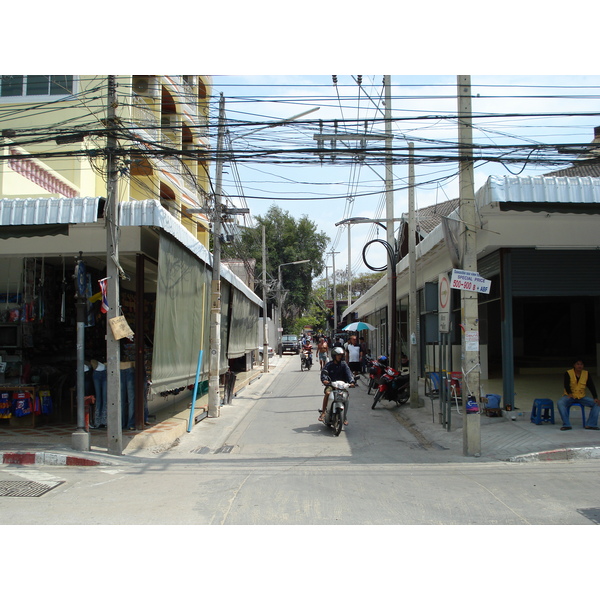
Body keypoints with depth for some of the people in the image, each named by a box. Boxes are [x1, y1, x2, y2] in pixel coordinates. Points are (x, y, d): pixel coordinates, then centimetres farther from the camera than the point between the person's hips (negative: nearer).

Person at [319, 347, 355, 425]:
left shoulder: (343, 364, 8)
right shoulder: (329, 365, 3)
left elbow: (348, 373, -5)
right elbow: (324, 372, -12)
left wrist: (352, 381, -23)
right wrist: (325, 380, -33)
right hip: (331, 385, -1)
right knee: (327, 393, -31)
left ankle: (345, 417, -9)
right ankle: (323, 412, -21)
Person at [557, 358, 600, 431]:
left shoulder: (586, 374, 2)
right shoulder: (568, 373, -7)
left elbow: (591, 386, -3)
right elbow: (566, 384, -19)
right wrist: (569, 393, -40)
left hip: (582, 397, 3)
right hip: (570, 396, -3)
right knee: (560, 403, -33)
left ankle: (591, 424, -12)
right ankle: (566, 425, -27)